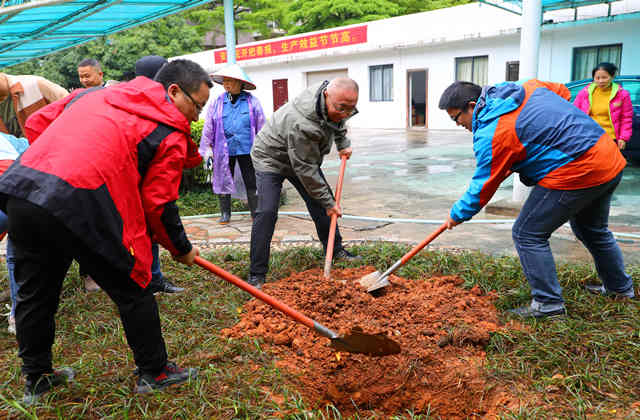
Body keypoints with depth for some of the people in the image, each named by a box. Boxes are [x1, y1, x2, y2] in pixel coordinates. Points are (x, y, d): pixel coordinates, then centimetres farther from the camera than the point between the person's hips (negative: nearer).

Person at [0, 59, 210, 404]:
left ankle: (36, 377, 40)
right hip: (81, 205, -7)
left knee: (34, 292, 22)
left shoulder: (96, 94, 24)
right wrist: (182, 250, 15)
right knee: (132, 291, 12)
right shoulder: (171, 135, 4)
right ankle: (153, 372, 27)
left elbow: (39, 121, 26)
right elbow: (157, 205, 0)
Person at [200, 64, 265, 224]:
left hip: (246, 149, -1)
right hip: (224, 149, 2)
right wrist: (207, 150, 4)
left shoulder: (252, 101, 1)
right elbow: (208, 128, 7)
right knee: (223, 180, 8)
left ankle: (255, 213, 16)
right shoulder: (217, 103, 4)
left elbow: (261, 126, 5)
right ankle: (225, 213, 22)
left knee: (251, 182, 4)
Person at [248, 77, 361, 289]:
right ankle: (257, 274, -9)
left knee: (321, 204, 7)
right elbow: (305, 171, -33)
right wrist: (328, 202, -25)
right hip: (271, 158, -8)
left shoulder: (334, 100, -16)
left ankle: (336, 249, 27)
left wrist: (343, 142, 4)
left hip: (304, 156, 8)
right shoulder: (301, 124, -41)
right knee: (267, 212, -18)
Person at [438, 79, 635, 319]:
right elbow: (563, 92, 26)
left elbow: (483, 187, -12)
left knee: (528, 235, -2)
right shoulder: (525, 87, 9)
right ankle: (620, 287, 48)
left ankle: (549, 304, 6)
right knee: (592, 230, 29)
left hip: (577, 173, -10)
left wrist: (458, 215, 2)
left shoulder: (491, 133, -18)